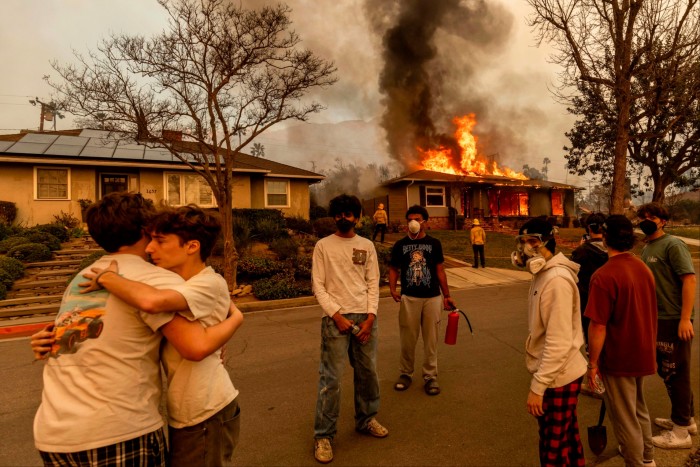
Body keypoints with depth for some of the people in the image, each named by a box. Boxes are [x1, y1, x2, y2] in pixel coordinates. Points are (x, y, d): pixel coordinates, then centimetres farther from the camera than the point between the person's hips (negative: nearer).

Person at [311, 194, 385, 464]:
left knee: (368, 372, 13)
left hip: (365, 316, 3)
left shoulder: (367, 246, 8)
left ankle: (366, 420, 35)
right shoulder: (323, 246, 1)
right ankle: (323, 435, 15)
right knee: (331, 378, -2)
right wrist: (336, 315, -12)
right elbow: (318, 285, -3)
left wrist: (370, 317, -5)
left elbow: (373, 283, 6)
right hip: (335, 317, -3)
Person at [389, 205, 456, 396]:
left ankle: (430, 376, 23)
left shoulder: (434, 244, 3)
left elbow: (440, 271, 6)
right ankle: (405, 373, 26)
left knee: (431, 339, 8)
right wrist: (392, 289, -12)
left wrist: (447, 296, 7)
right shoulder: (400, 245, 3)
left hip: (432, 297, 1)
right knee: (408, 339, 8)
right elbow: (394, 269, 4)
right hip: (409, 298, 0)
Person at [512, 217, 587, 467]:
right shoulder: (543, 273, 4)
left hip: (558, 377, -9)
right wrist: (539, 380, 16)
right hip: (555, 374, 9)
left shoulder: (557, 280, -25)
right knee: (567, 439, 25)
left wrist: (537, 386, -23)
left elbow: (559, 342, -27)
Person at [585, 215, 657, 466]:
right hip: (643, 355, 8)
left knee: (625, 419, 10)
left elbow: (598, 326, -24)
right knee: (640, 409, 27)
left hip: (618, 360, -8)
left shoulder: (604, 276, -25)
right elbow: (649, 314, 11)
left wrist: (593, 363, -13)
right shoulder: (644, 269, -1)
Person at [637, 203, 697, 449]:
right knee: (666, 370, 19)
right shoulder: (646, 248, 11)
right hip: (657, 319, 8)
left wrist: (685, 319, -23)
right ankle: (686, 419, 37)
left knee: (675, 373, 3)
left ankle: (681, 431, 18)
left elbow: (689, 279, -19)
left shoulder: (673, 245, -13)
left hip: (675, 320, -8)